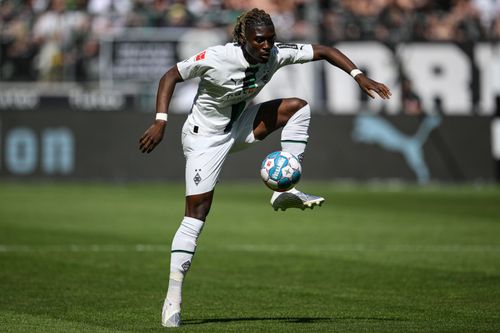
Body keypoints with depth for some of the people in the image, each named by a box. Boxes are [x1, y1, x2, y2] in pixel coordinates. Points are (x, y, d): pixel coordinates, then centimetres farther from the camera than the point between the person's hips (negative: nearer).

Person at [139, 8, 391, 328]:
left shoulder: (276, 54, -15)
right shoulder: (215, 59, -28)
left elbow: (323, 51, -8)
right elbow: (170, 76, -18)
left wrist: (360, 77, -19)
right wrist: (161, 122, -27)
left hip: (240, 126, 6)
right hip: (205, 136, -6)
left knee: (297, 106, -11)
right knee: (196, 214, -14)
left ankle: (285, 191, -10)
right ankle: (173, 295, -10)